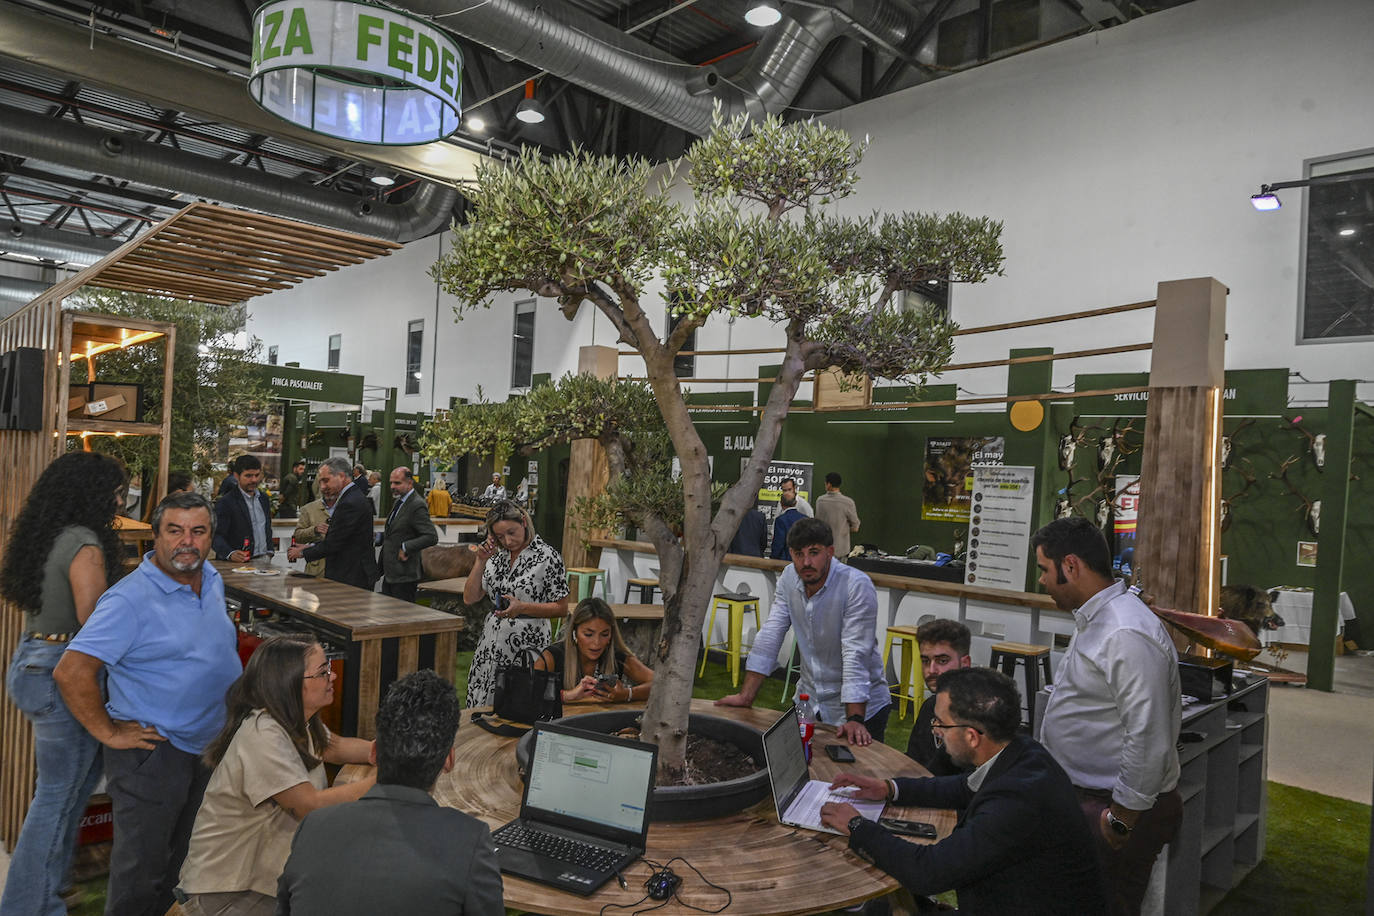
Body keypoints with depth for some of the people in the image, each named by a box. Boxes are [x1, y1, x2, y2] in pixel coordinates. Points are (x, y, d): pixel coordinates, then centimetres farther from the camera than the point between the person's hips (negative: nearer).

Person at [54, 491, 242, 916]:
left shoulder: (212, 580, 4)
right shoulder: (130, 600, -21)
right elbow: (70, 673, -25)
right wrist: (109, 733, -19)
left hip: (210, 746, 7)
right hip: (153, 751, -7)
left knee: (186, 862, 23)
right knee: (142, 869, 8)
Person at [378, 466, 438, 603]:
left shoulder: (417, 506, -16)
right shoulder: (398, 501, 14)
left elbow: (432, 537, -24)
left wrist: (406, 548, -22)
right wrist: (380, 536, 10)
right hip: (389, 575, 9)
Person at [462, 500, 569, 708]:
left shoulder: (547, 556, -10)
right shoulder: (496, 555, 7)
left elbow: (561, 608, -8)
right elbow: (469, 598, 5)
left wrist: (522, 607, -20)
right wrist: (481, 561, -5)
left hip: (526, 644, -5)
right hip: (492, 641, 5)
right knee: (481, 707, 8)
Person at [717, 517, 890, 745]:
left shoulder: (858, 586, -22)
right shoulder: (790, 578, -6)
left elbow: (856, 655, -27)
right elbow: (769, 638, -5)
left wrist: (855, 719, -31)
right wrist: (746, 696, -8)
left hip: (860, 702, -5)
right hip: (809, 700, 5)